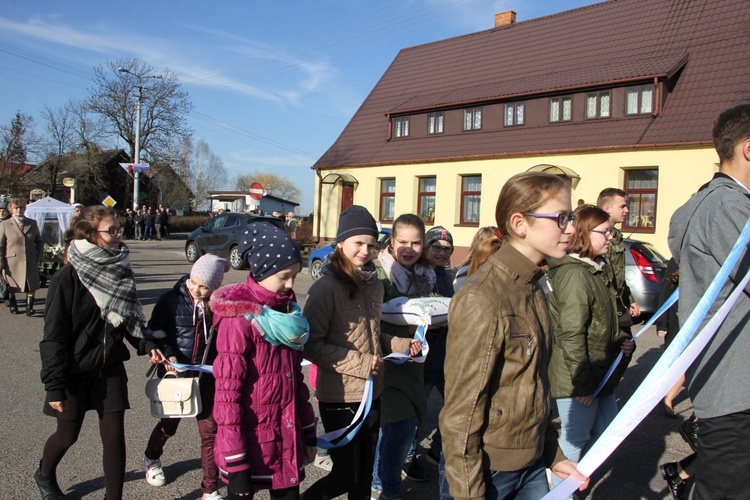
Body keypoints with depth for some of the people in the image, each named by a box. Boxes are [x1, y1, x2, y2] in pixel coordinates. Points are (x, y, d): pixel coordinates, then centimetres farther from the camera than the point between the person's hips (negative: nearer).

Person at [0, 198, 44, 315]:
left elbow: (39, 241, 17)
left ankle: (29, 308, 0)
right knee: (11, 287, 10)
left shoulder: (32, 223, 9)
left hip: (31, 261, 2)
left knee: (31, 285, -5)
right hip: (12, 261, -2)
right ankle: (13, 306, 27)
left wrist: (40, 255, 4)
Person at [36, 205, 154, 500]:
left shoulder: (119, 272, -1)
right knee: (68, 434, 15)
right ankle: (44, 475, 48)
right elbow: (54, 336, -15)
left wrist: (146, 344, -7)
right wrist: (54, 385, -15)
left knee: (114, 434, 3)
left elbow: (130, 319, 10)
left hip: (110, 368, 4)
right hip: (75, 372, -4)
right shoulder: (67, 278, -17)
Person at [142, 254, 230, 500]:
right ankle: (151, 458, 54)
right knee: (169, 424, 20)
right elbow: (155, 331, -3)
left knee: (210, 430, 1)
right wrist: (167, 354, -16)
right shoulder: (171, 300, -11)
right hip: (175, 374, 0)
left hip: (207, 377, 0)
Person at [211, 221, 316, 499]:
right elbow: (227, 391, -16)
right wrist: (235, 462, -15)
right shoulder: (239, 318, -16)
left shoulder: (287, 309, 4)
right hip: (251, 441, -6)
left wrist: (308, 432, 13)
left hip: (288, 439, 6)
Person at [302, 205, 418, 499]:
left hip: (372, 393, 7)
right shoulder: (327, 287, -15)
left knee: (365, 473, 18)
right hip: (339, 397, -7)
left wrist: (402, 345, 2)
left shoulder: (373, 284, 7)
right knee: (346, 475, 4)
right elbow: (311, 344, -18)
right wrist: (360, 363, -19)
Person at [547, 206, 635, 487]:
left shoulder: (595, 270, 12)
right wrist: (582, 383, -21)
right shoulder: (574, 274, -20)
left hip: (600, 375, 10)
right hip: (578, 379, -10)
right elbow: (571, 335, -23)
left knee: (606, 430, 19)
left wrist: (622, 340, 5)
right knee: (575, 439, 4)